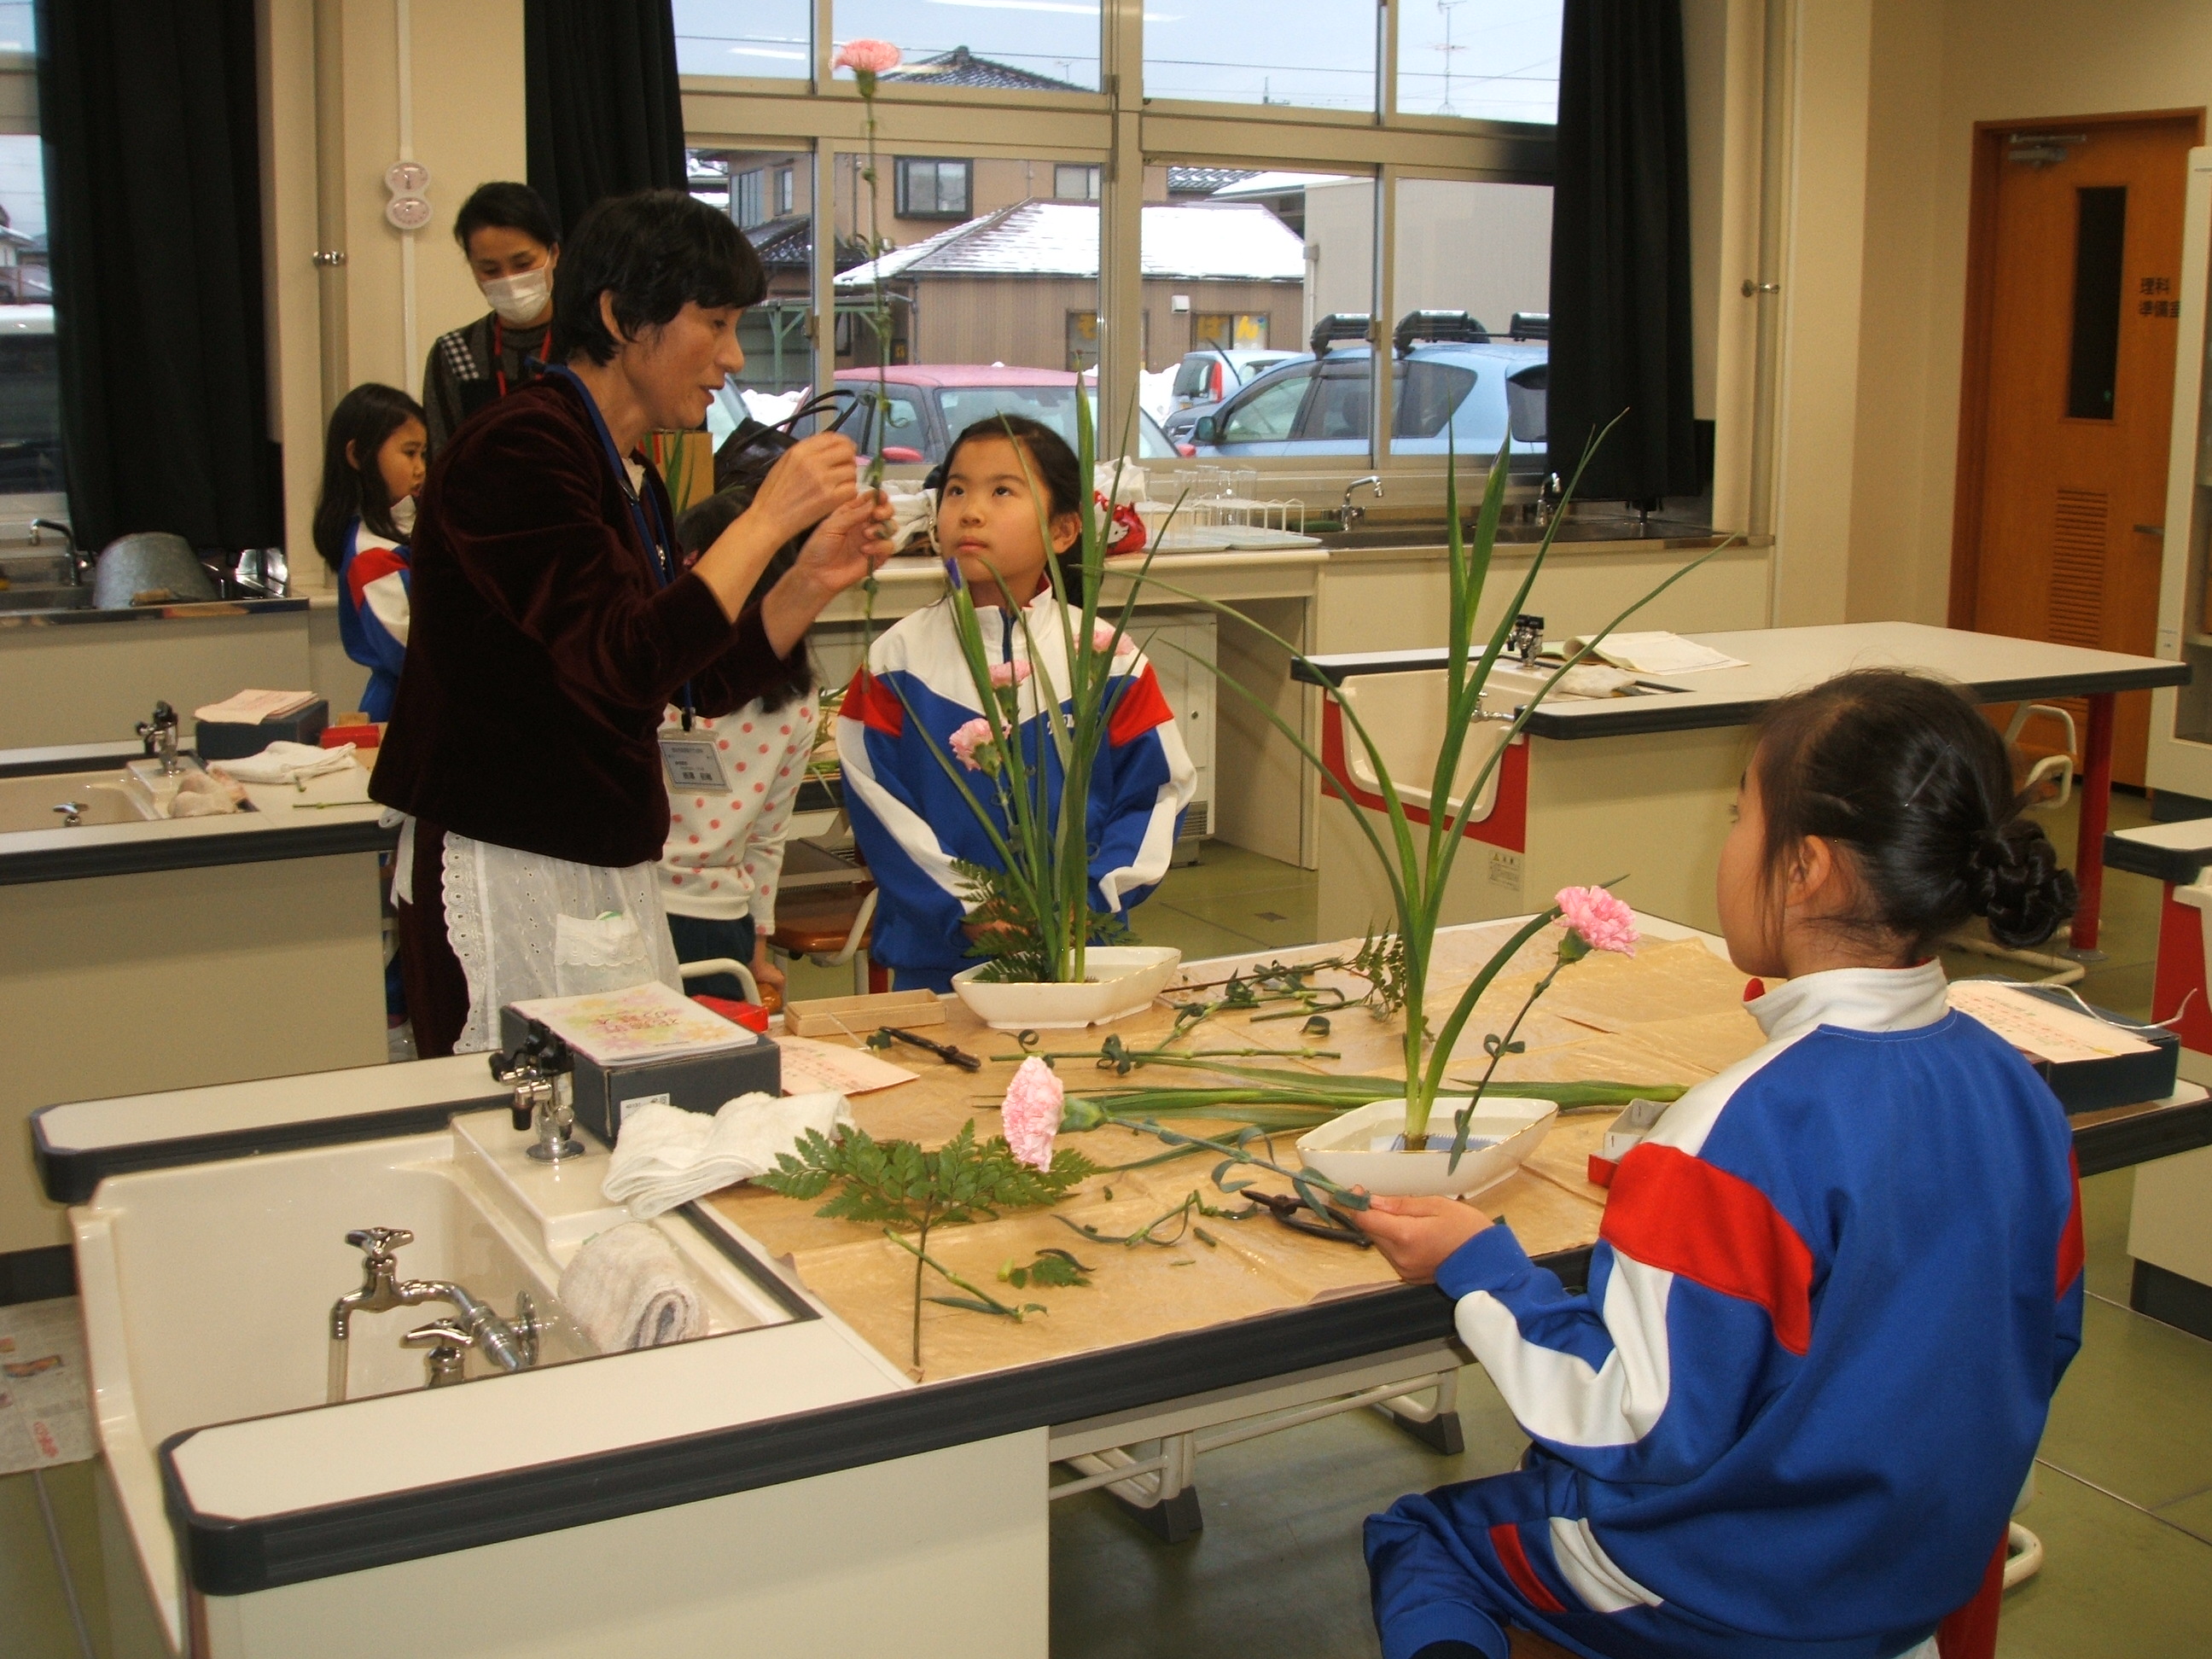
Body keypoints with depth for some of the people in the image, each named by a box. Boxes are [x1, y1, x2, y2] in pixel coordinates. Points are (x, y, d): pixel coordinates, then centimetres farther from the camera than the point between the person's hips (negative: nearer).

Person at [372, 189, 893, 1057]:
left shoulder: (634, 478, 13)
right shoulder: (520, 449, -14)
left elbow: (707, 683, 15)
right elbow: (624, 667, -25)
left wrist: (815, 578, 2)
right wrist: (766, 520, -20)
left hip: (611, 875, 9)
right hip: (512, 880, -9)